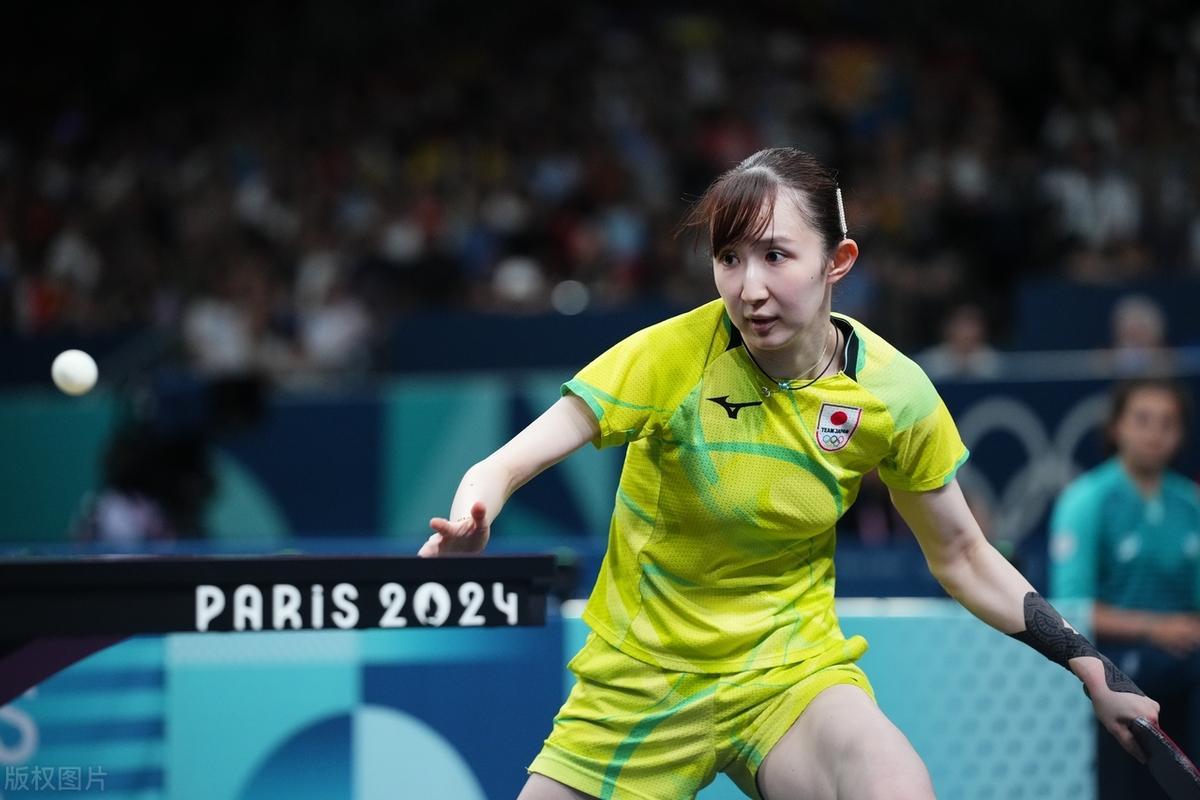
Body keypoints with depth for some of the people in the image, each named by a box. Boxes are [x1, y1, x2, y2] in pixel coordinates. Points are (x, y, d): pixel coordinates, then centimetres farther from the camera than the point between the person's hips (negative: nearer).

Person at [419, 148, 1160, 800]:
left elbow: (962, 556, 5)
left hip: (789, 664, -1)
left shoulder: (893, 392, -10)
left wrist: (1090, 666, -3)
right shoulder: (673, 358, -18)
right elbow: (508, 464, -25)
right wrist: (468, 523, -48)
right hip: (641, 676, 1)